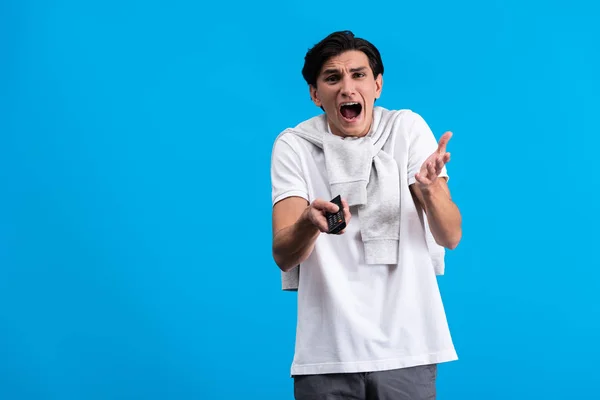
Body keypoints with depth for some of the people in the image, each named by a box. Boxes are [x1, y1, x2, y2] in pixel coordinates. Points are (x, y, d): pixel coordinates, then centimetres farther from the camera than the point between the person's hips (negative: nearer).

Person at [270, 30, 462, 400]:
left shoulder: (408, 128, -1)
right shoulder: (294, 146, -2)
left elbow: (450, 237, -6)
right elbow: (283, 256, -11)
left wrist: (429, 190, -26)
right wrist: (310, 222, -33)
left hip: (406, 346, 0)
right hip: (326, 353, 0)